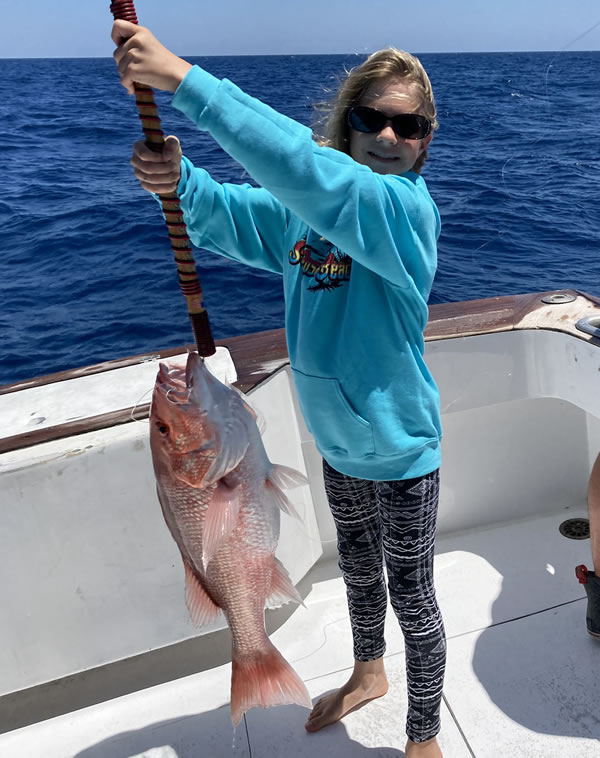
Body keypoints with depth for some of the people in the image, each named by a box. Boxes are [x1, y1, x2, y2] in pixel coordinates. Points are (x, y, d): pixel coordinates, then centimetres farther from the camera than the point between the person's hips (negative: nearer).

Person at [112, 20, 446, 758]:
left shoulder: (406, 207, -22)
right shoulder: (303, 208, -2)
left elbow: (309, 168, -39)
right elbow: (220, 219, -8)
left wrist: (184, 79, -40)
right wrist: (176, 177, -30)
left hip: (399, 449, -6)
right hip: (338, 442, 7)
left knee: (411, 598, 13)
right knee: (357, 570, 28)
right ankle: (367, 674, 58)